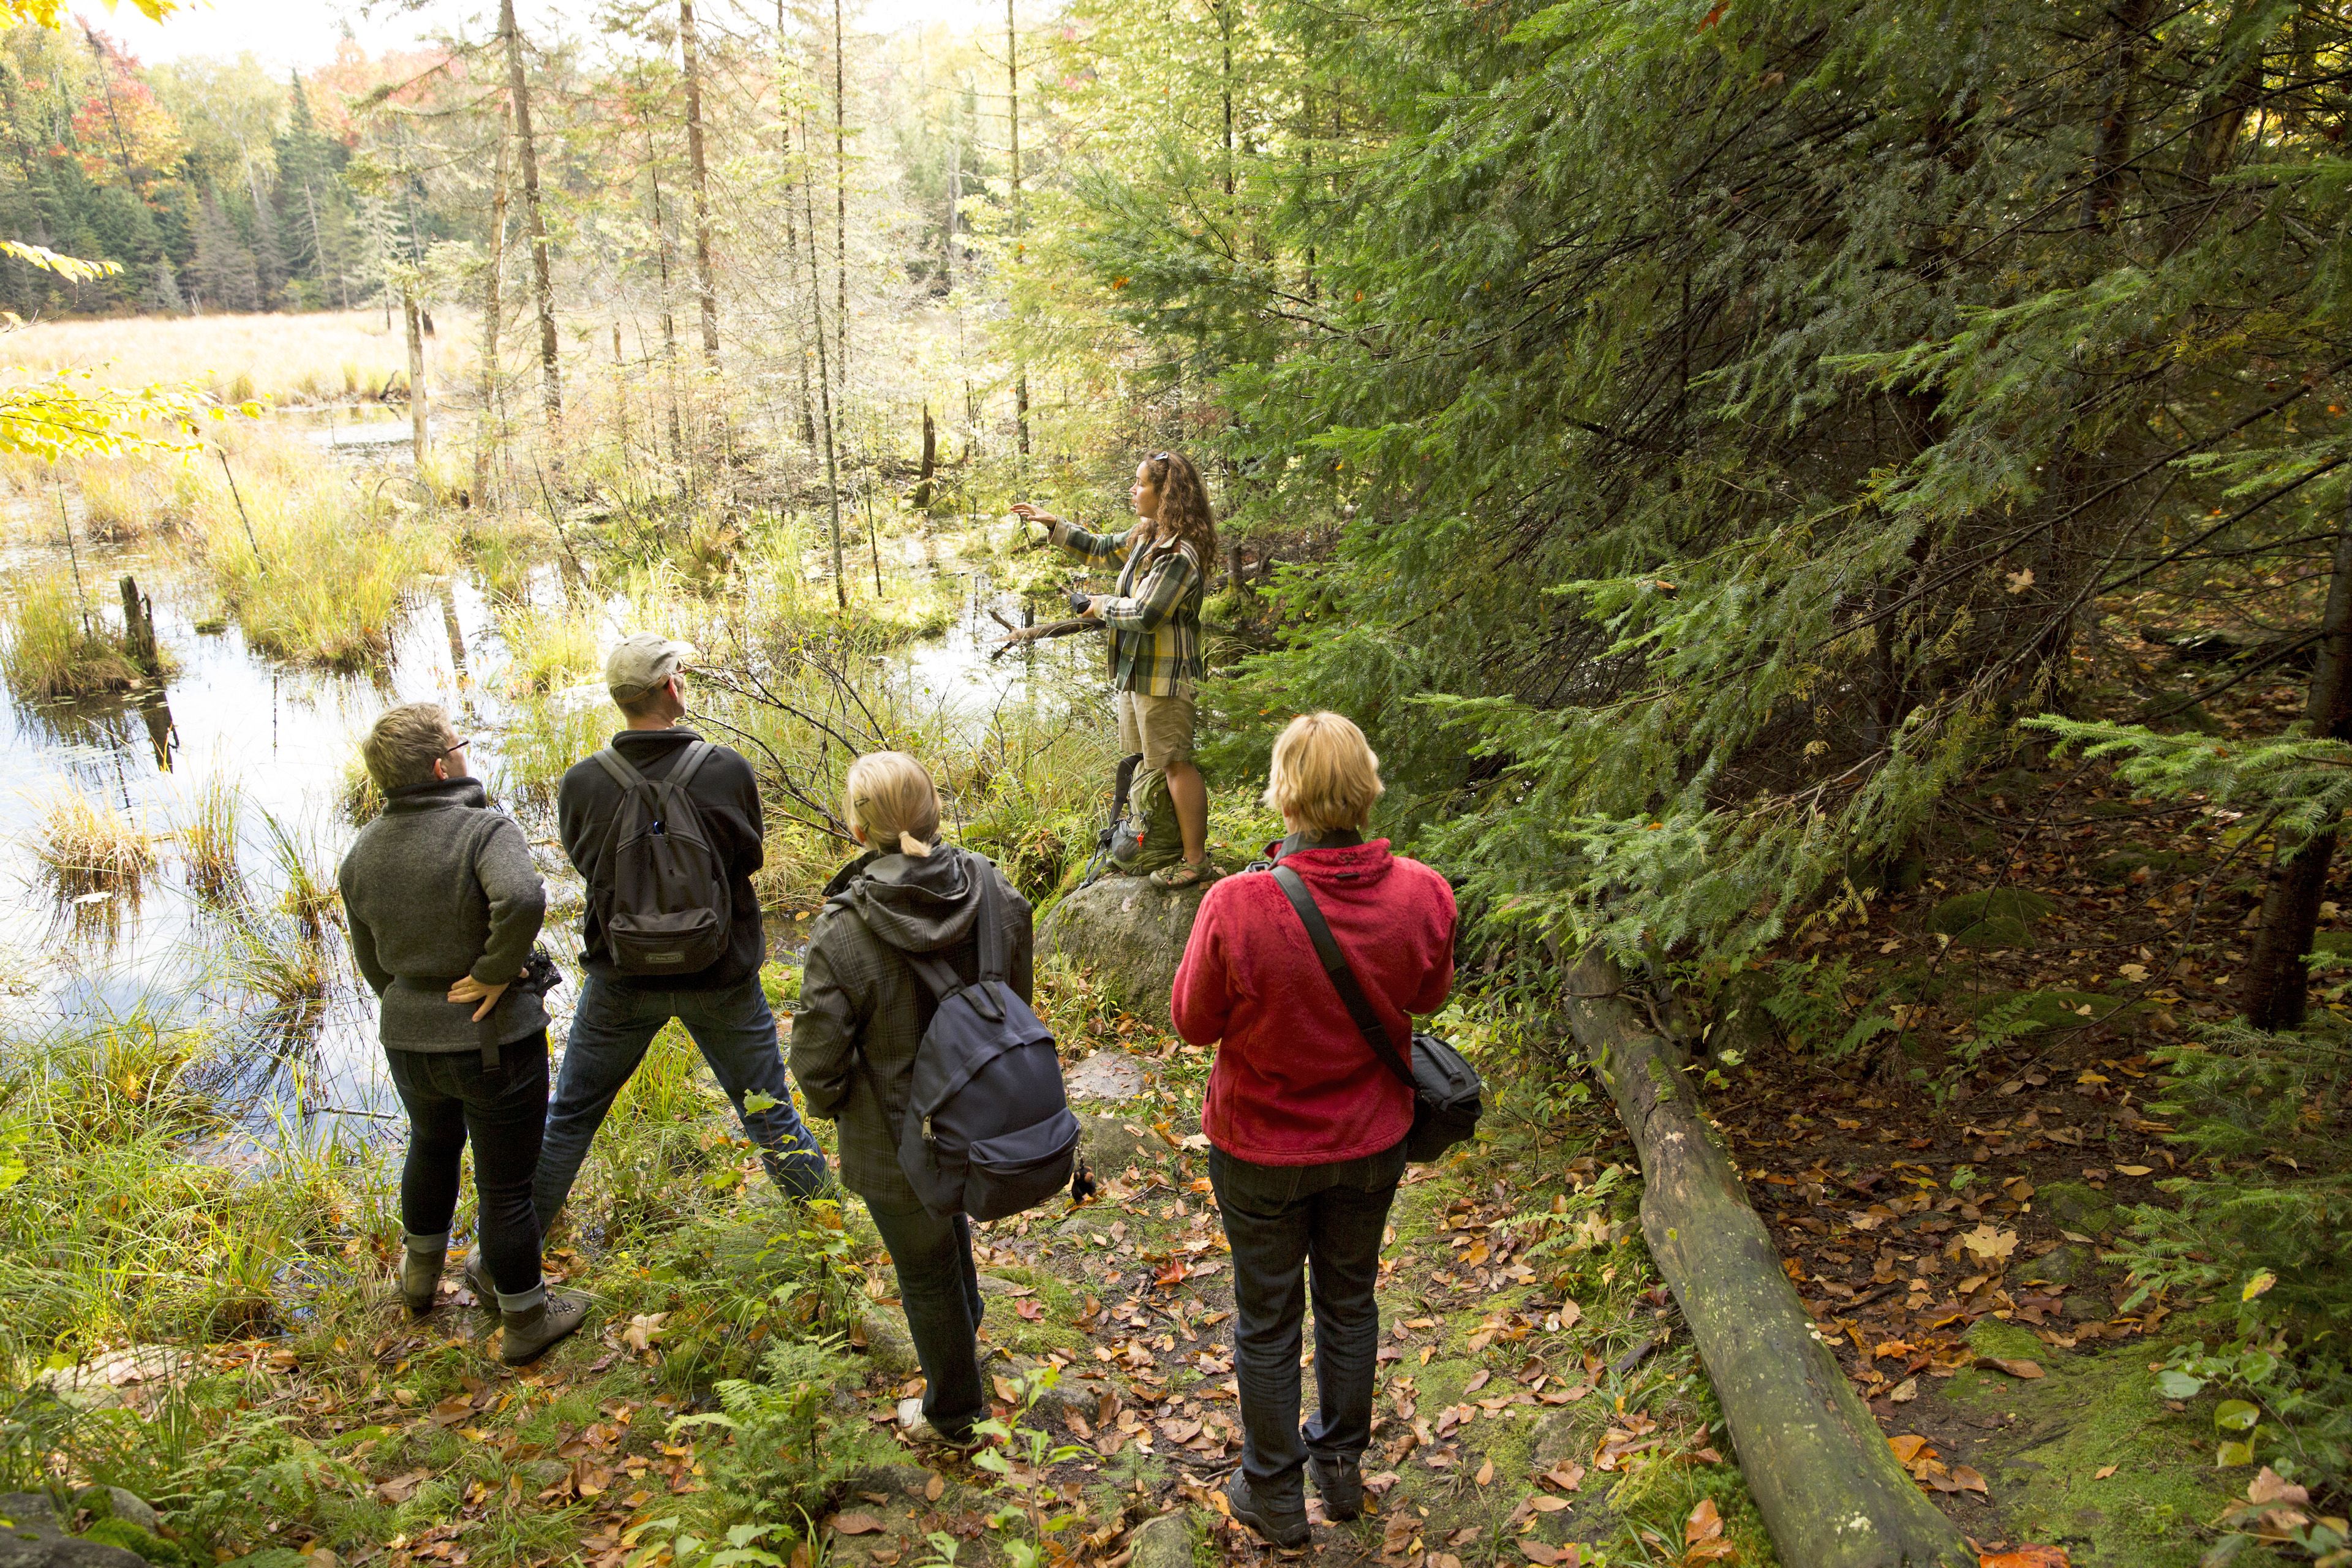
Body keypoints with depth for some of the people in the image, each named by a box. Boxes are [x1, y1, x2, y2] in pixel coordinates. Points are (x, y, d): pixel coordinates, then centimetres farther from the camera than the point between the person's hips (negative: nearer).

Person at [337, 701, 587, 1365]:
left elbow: (372, 960, 11)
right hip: (494, 1042, -6)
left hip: (408, 1041, 7)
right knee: (505, 1185, 8)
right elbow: (521, 899, -40)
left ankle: (421, 1271, 54)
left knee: (432, 1145, 33)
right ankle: (524, 1321, 25)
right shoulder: (485, 829, -21)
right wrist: (495, 973, -24)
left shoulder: (362, 852, 0)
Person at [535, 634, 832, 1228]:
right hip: (722, 975, -1)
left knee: (571, 1113, 21)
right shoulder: (729, 771, -20)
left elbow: (583, 860, 2)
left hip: (622, 978, 1)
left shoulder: (581, 783, -17)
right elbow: (750, 857, -5)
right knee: (769, 1110, 18)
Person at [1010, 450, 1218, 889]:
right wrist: (1051, 523, 22)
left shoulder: (1179, 554, -22)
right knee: (1144, 763, 19)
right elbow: (1100, 548, 26)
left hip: (1162, 675, -11)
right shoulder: (1146, 536, 9)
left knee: (1174, 764, -6)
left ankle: (1196, 861, 2)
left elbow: (1143, 615, -24)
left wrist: (1103, 605, -6)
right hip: (1135, 671, 11)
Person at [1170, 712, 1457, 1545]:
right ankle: (1341, 1467, 47)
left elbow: (1193, 1021, -14)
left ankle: (1274, 1496, 38)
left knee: (1267, 1320, 18)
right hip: (1373, 1140, 3)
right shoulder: (1421, 894, -21)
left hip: (1262, 1151, -3)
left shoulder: (1237, 908, -32)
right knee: (1349, 1298, 26)